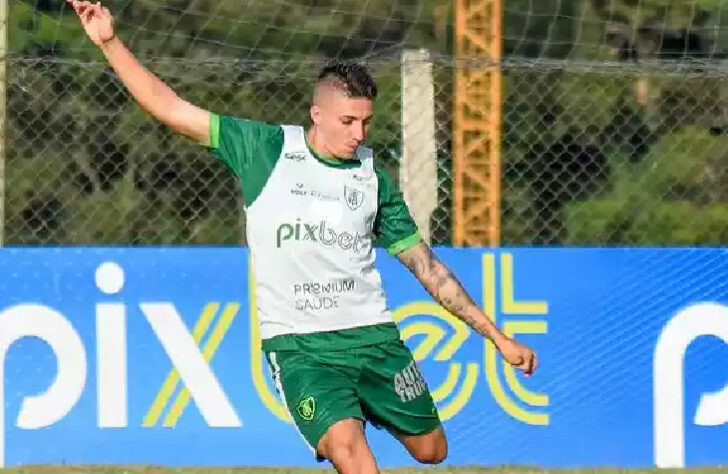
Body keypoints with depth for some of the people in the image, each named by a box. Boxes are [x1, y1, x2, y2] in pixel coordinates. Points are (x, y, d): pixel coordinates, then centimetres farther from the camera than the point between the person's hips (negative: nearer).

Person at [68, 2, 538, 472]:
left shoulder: (375, 180, 6)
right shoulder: (266, 149, -2)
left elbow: (427, 266, 12)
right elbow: (171, 109, -3)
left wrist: (497, 336, 11)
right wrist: (111, 42, -12)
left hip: (372, 333, 4)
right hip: (299, 344, -4)